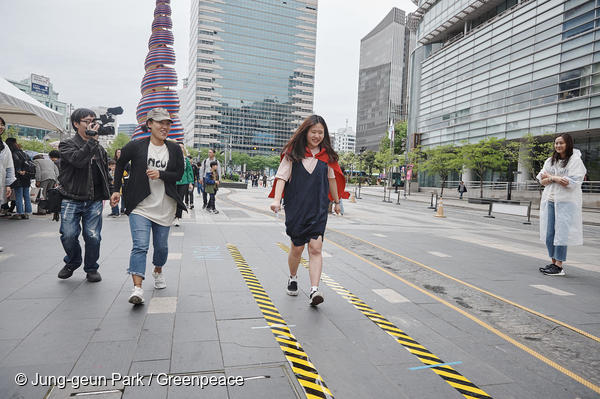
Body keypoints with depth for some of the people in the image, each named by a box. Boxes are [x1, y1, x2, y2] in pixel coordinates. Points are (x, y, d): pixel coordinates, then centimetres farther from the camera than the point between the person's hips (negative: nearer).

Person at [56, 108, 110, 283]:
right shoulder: (67, 145, 1)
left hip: (94, 201, 2)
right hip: (71, 200, -2)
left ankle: (91, 268, 17)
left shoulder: (99, 148, 14)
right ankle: (72, 263, 27)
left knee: (93, 236, -3)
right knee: (69, 235, -2)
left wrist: (104, 195, 17)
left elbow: (105, 172, 22)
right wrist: (92, 140, -22)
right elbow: (77, 160, -21)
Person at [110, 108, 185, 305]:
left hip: (165, 207, 3)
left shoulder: (174, 149, 3)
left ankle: (158, 271, 42)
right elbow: (120, 165, 12)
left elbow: (179, 174, 2)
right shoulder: (136, 146, -3)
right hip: (140, 206, -2)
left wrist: (160, 174, -16)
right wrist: (116, 190, 8)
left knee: (161, 246, 14)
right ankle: (137, 288, -16)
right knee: (140, 246, -14)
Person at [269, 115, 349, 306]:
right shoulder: (293, 153, -2)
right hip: (295, 208, -1)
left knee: (315, 248, -10)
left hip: (318, 209, 1)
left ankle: (314, 290, -11)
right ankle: (292, 279, 36)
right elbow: (282, 177, -7)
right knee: (297, 247, 9)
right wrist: (276, 199, -21)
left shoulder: (326, 155, 7)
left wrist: (337, 201, 25)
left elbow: (331, 178, 19)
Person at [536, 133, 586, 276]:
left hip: (566, 202, -6)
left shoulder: (575, 161, -3)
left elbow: (572, 183, -13)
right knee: (549, 234, 5)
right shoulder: (550, 161, 15)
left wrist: (550, 177, -6)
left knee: (561, 233, -7)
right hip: (550, 200, 6)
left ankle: (559, 266, -1)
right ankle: (553, 263, 15)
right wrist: (555, 179, -10)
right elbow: (542, 181, 9)